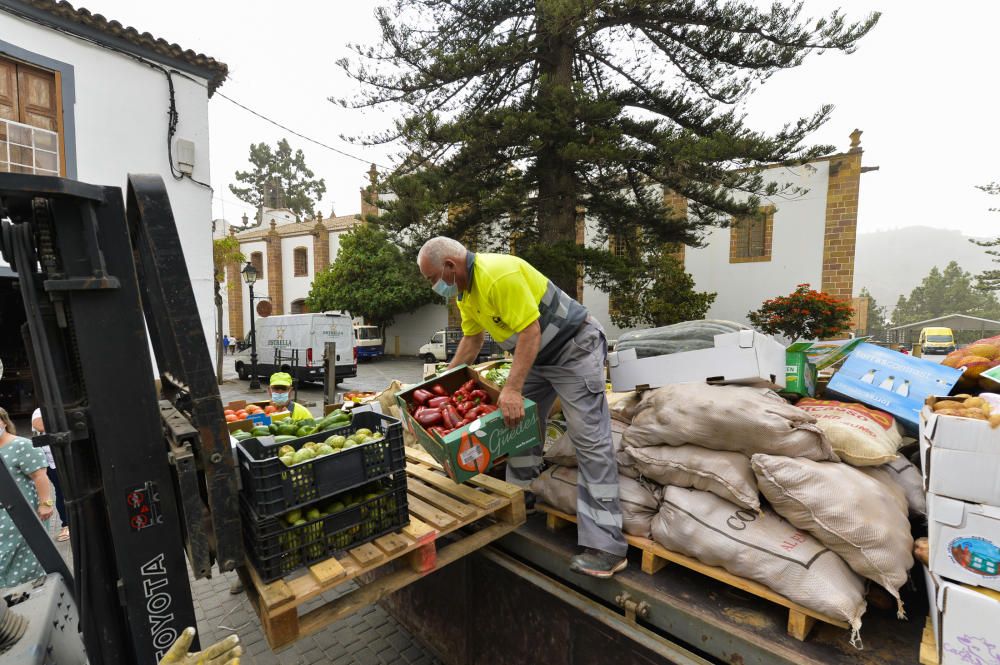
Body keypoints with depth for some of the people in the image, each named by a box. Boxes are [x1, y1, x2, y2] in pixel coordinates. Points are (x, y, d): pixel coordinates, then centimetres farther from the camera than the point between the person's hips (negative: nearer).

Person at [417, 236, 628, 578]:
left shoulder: (499, 274, -26)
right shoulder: (465, 289, 5)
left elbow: (530, 331, -29)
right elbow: (471, 338, 16)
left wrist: (512, 389, -32)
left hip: (575, 349, -10)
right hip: (539, 355, 10)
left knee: (591, 442, -10)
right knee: (518, 420, 16)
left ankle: (607, 546, -5)